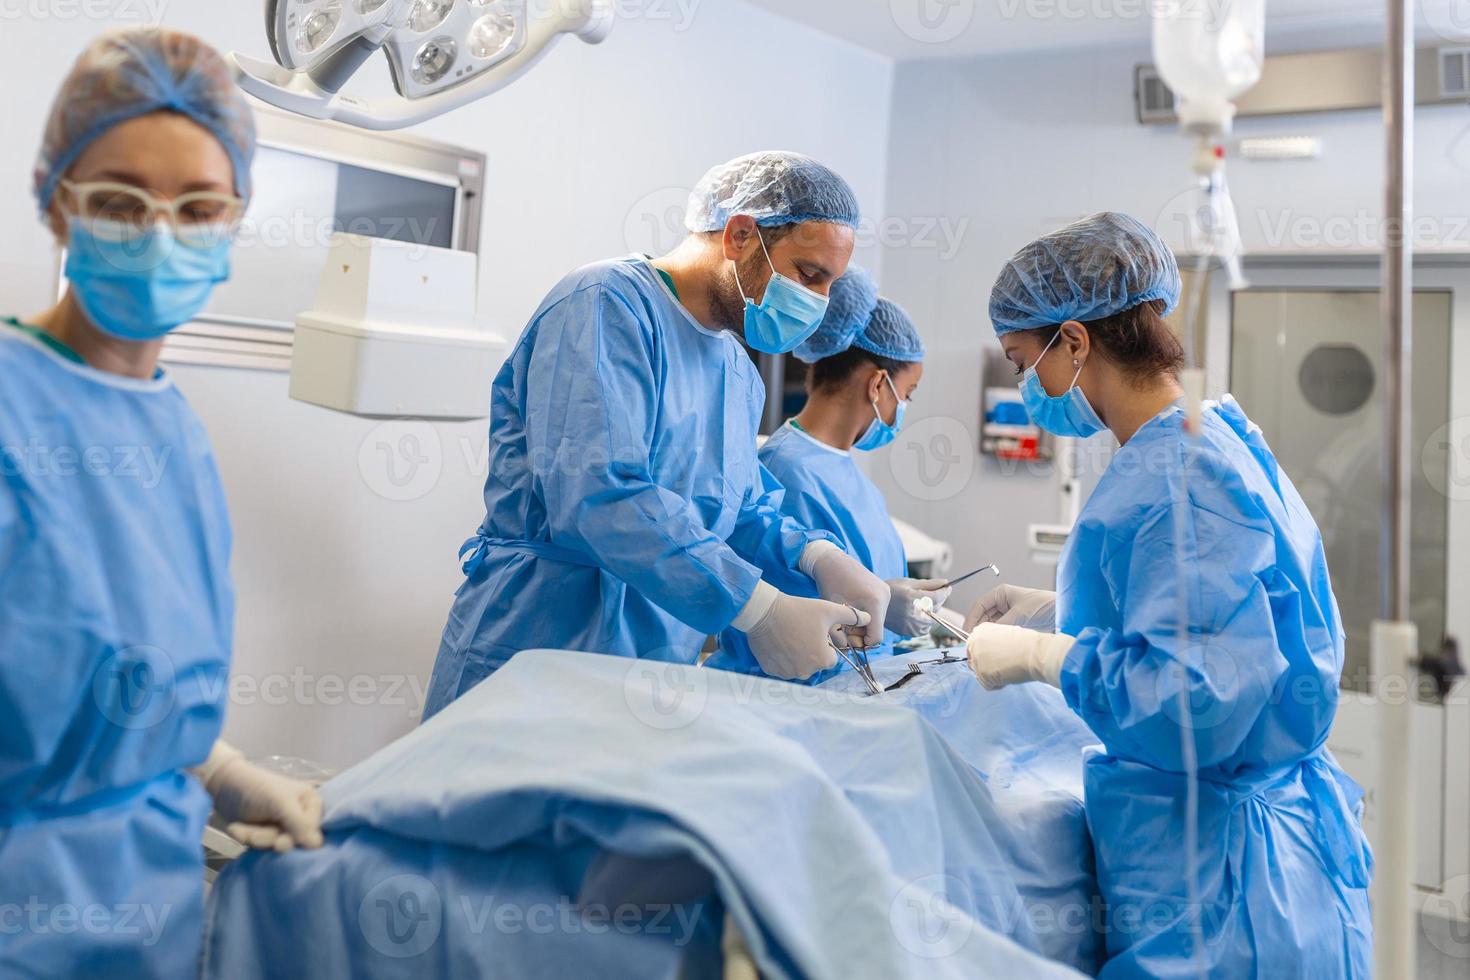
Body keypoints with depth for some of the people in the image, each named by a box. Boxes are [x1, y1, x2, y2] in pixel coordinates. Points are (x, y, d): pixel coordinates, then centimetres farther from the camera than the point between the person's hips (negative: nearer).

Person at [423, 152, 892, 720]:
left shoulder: (739, 373, 14)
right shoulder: (609, 302, -14)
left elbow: (743, 511, 15)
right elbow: (596, 493, -27)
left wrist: (817, 556, -7)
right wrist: (759, 608, -28)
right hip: (541, 646, -8)